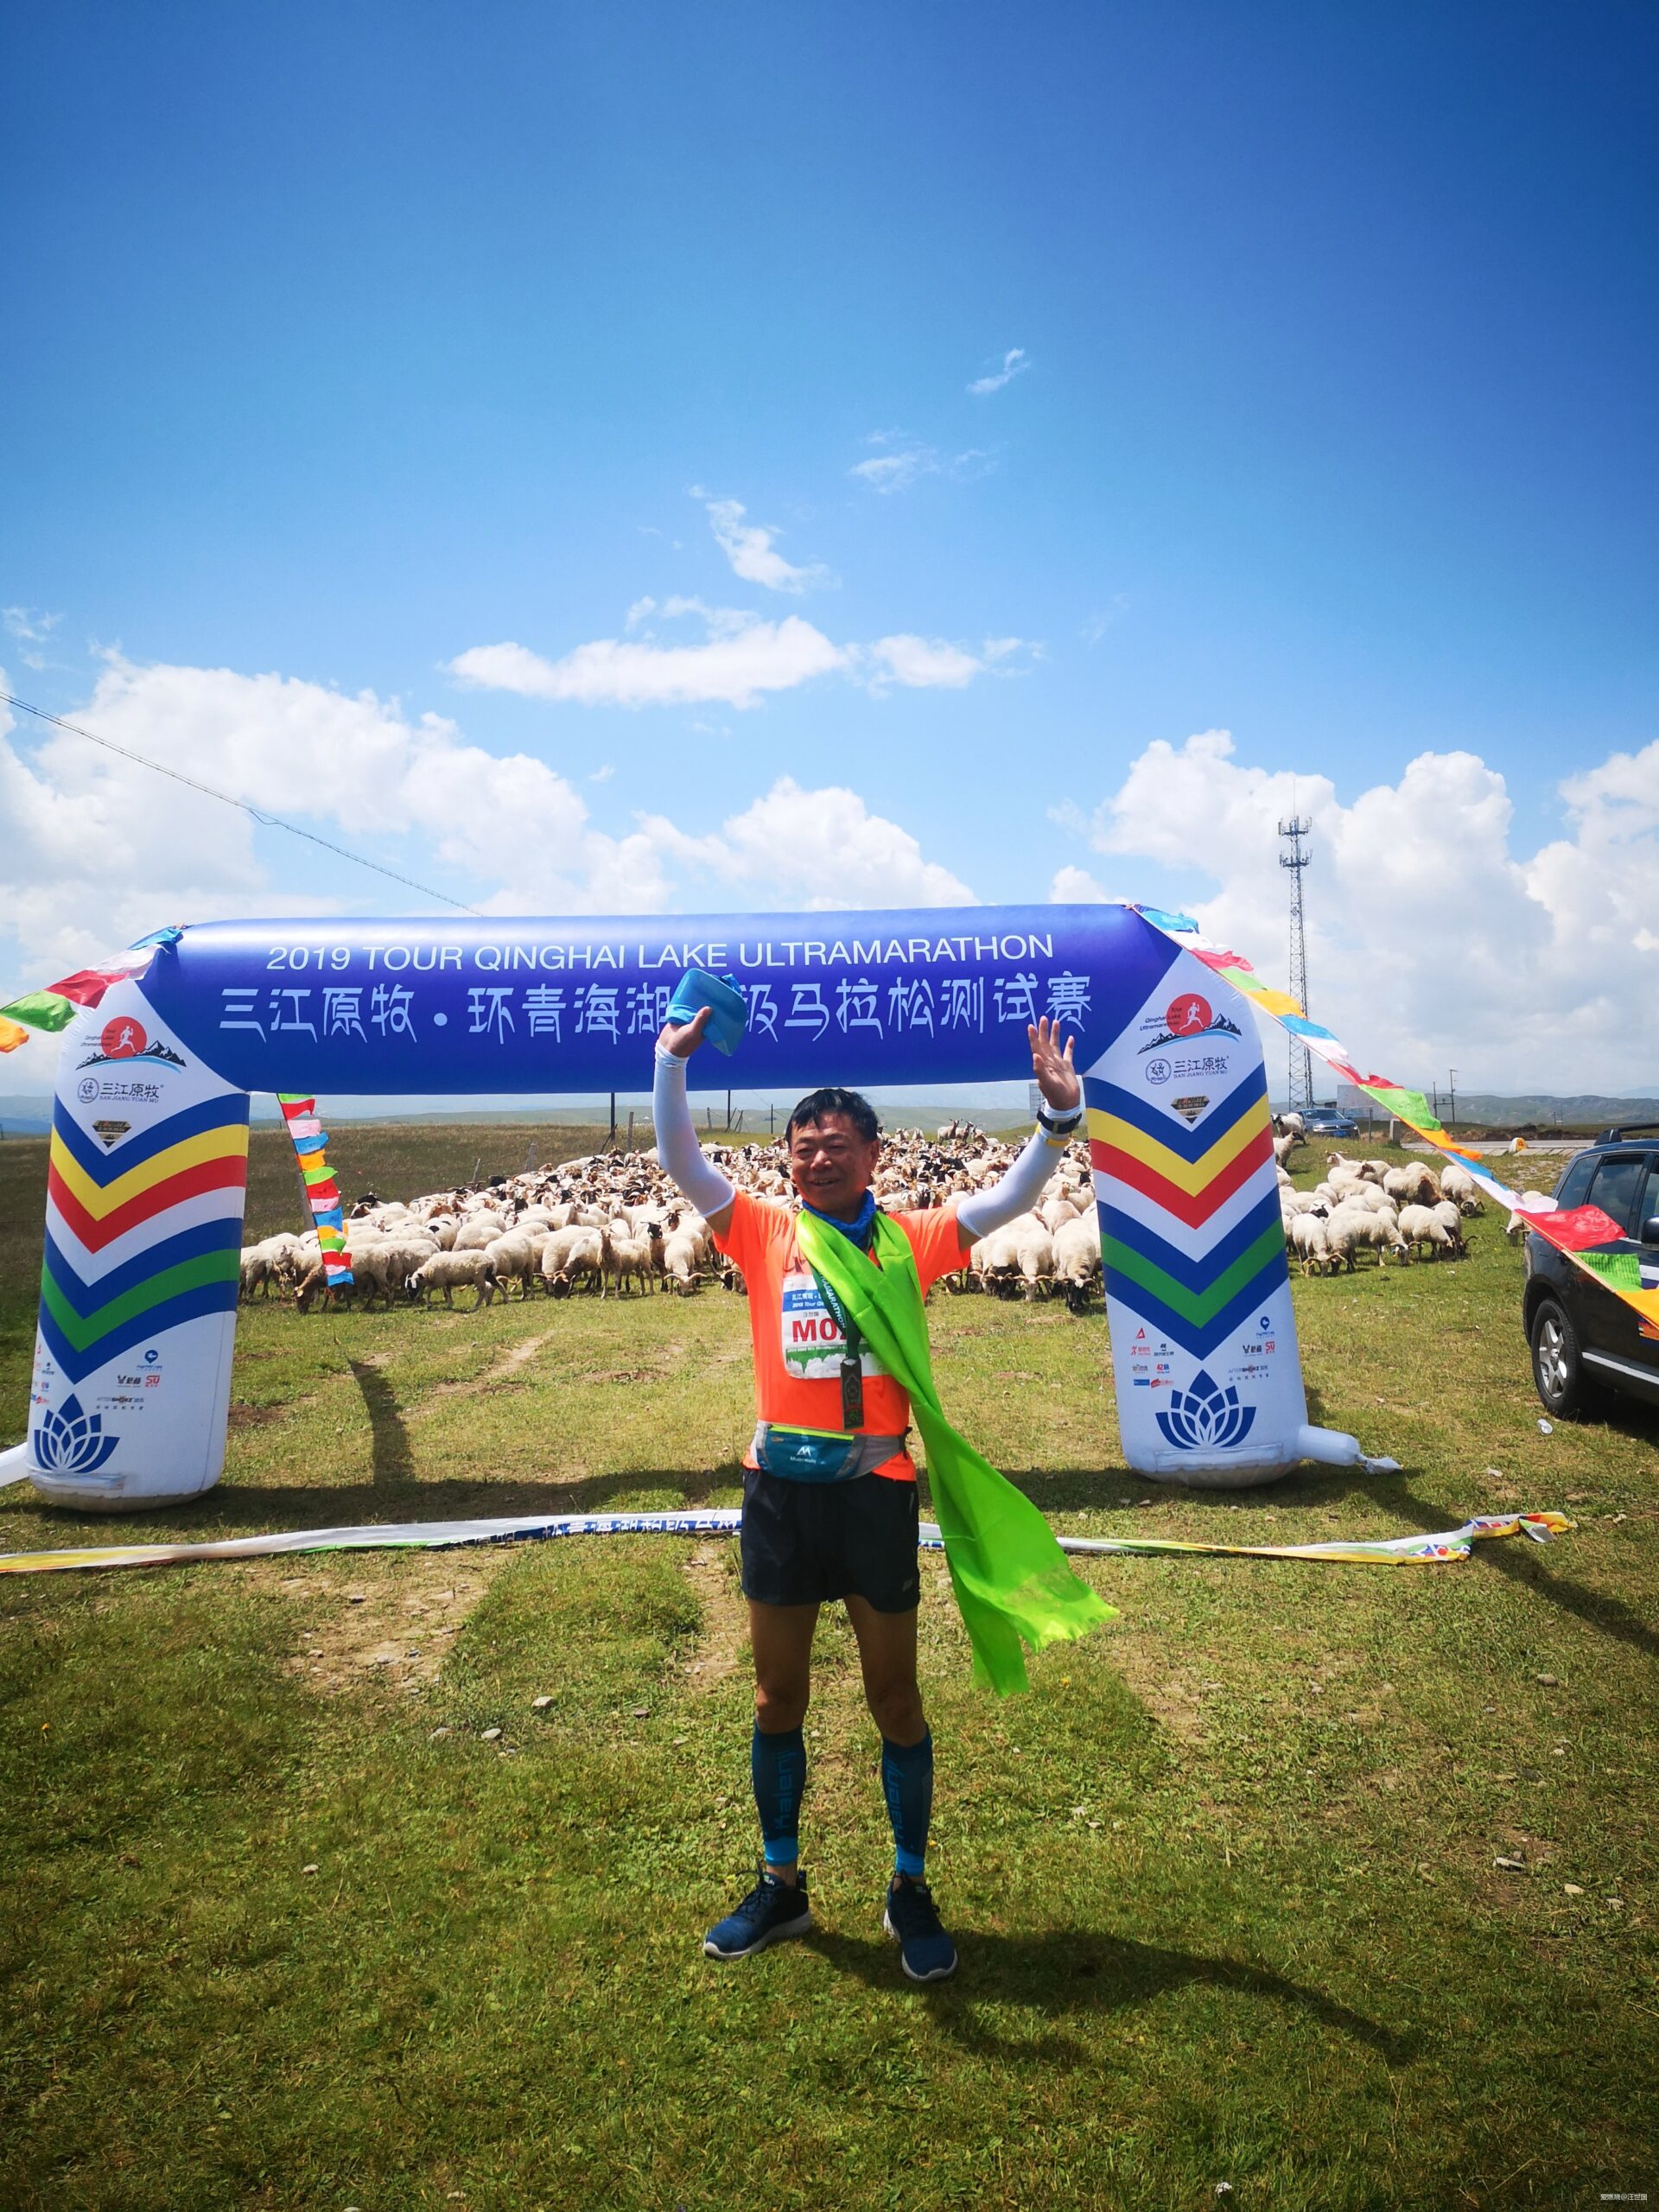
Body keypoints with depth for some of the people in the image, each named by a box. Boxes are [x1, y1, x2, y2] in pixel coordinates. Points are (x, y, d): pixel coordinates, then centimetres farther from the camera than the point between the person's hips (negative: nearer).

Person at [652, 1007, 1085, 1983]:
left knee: (895, 1697, 12)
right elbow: (682, 1162, -6)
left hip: (875, 1488, -2)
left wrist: (1060, 1115, -24)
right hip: (780, 1488, 2)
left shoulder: (909, 1238, -2)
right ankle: (781, 1886, 35)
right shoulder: (765, 1233, 1)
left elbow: (1011, 1198, -10)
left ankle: (912, 1891, 32)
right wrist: (672, 1061, -18)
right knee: (778, 1696, 16)